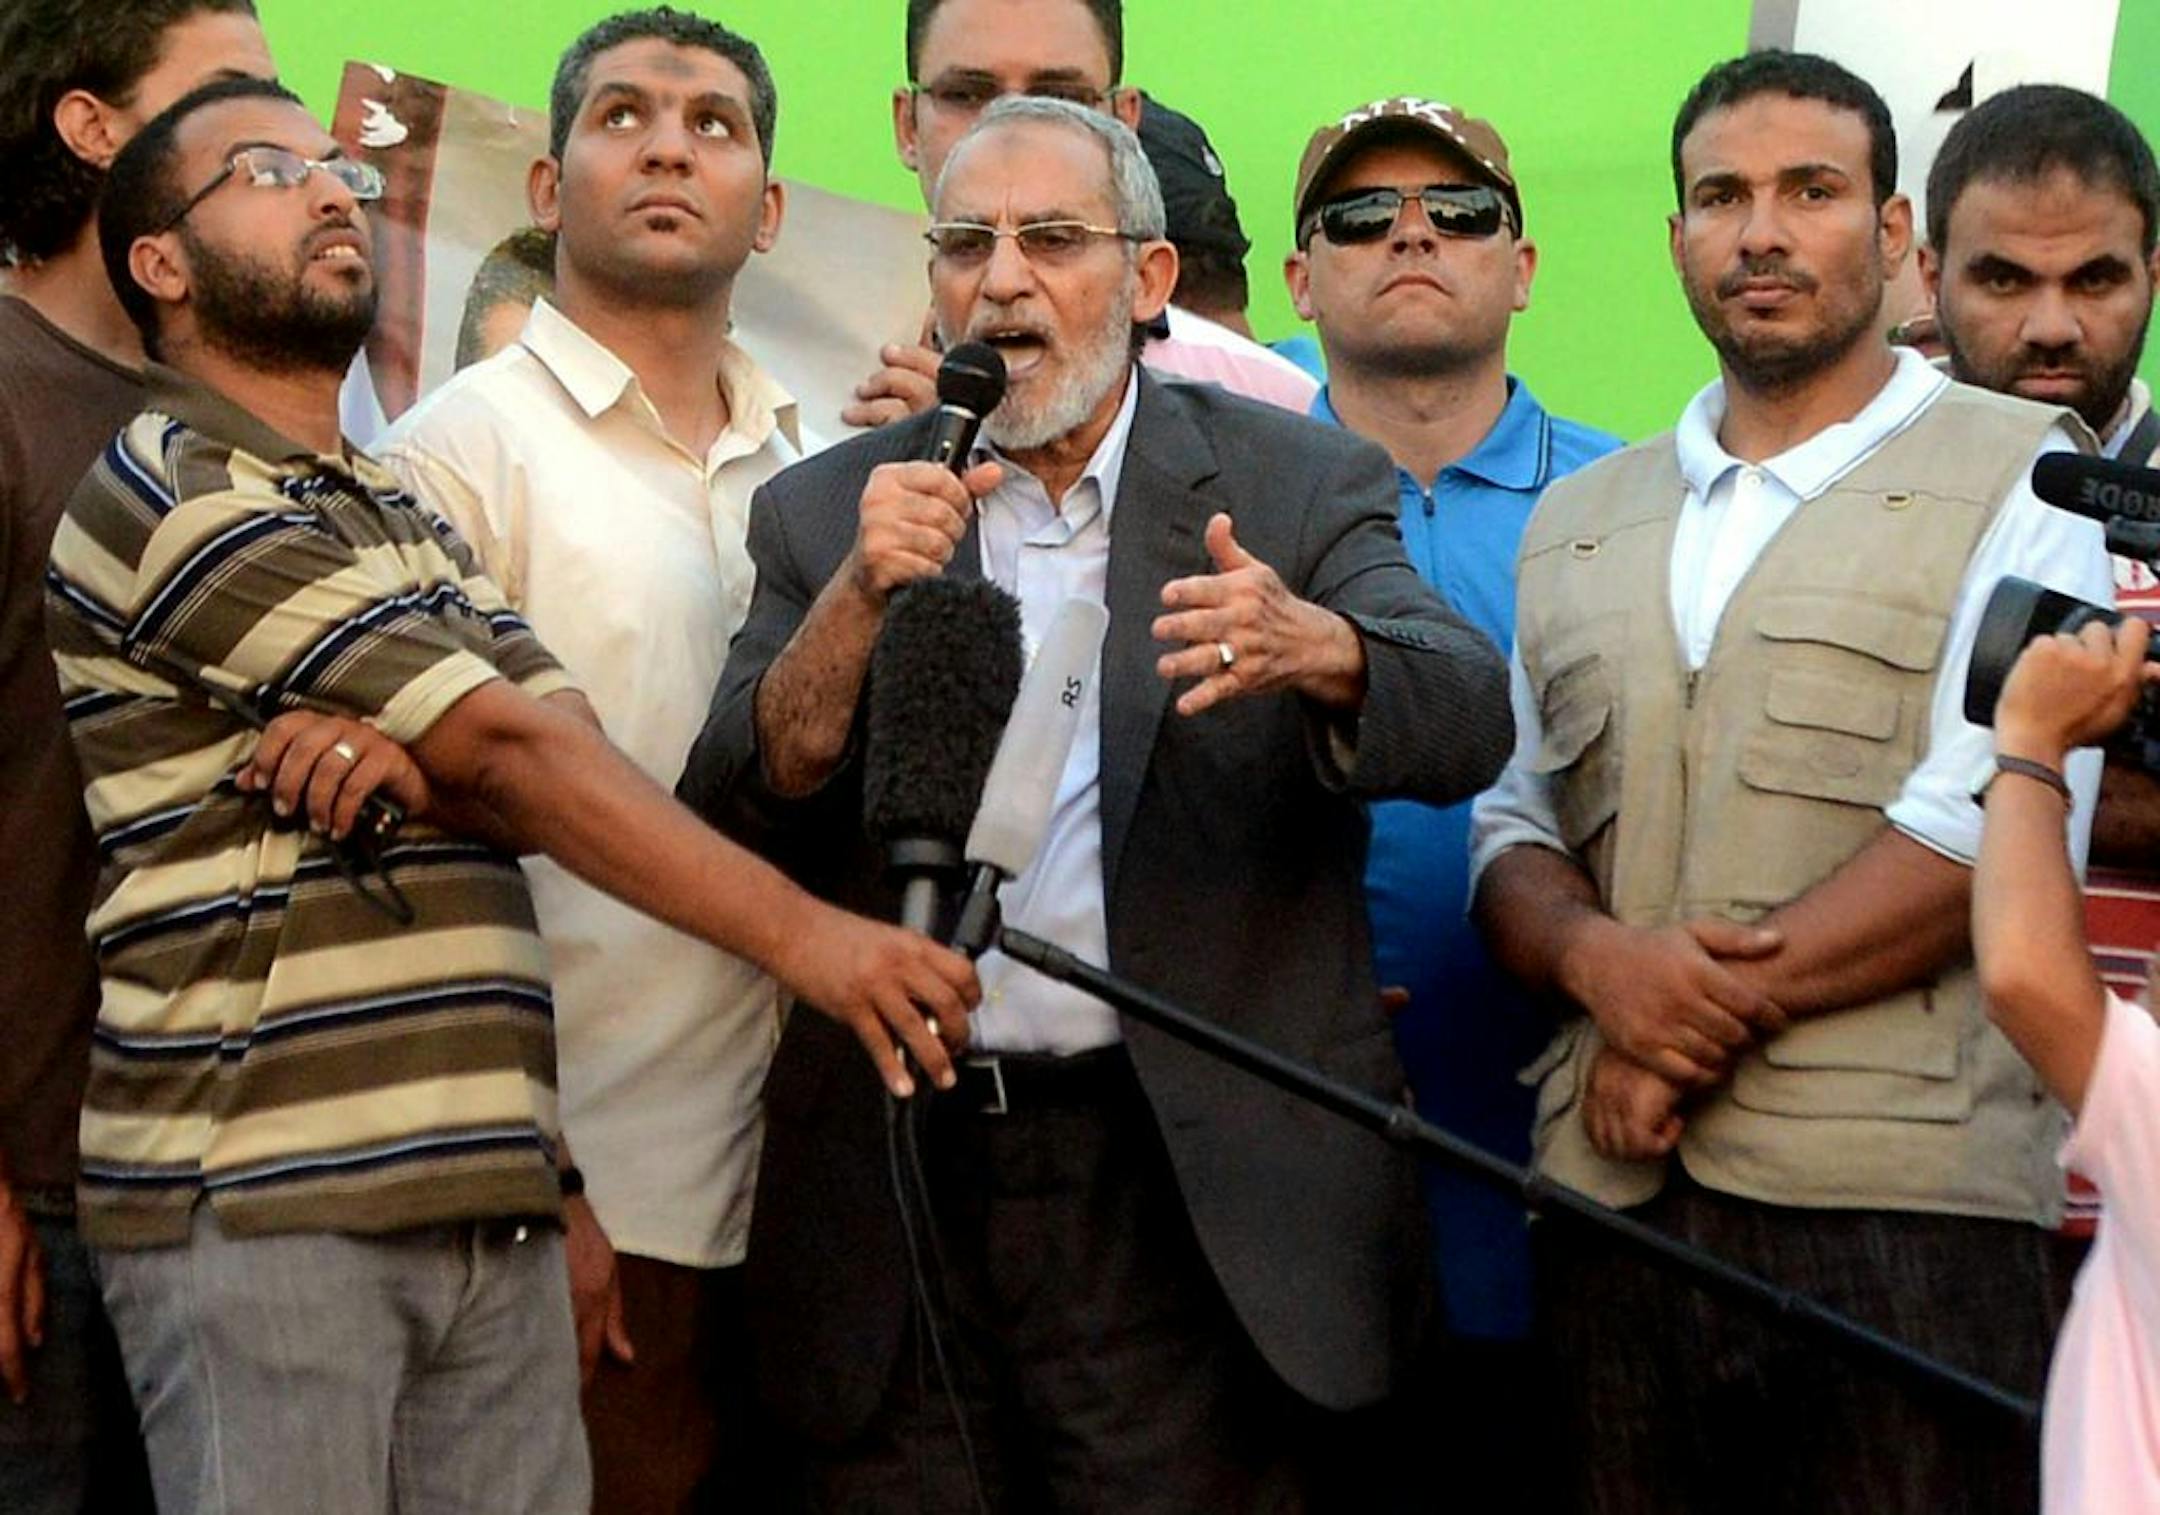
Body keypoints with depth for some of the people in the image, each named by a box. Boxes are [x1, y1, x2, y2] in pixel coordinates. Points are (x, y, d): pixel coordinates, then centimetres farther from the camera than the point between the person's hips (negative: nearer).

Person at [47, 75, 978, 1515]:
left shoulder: (407, 517, 22)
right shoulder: (171, 492, -5)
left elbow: (564, 742, 6)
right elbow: (507, 751, -12)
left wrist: (405, 753, -17)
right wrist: (800, 933, -15)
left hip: (492, 1205, 7)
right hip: (260, 1206, -7)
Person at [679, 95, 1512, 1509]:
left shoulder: (1298, 483, 4)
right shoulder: (828, 512, 9)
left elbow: (1468, 722, -11)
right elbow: (734, 821, 0)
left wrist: (1311, 646, -32)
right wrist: (861, 596, -16)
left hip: (1193, 1195, -2)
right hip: (896, 1193, 2)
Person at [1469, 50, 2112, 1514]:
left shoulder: (2014, 477, 4)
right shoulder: (1579, 520, 20)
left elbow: (1988, 828, -8)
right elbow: (1511, 826, 16)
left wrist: (1706, 1020, -10)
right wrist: (1599, 958, -6)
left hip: (1897, 1212, -4)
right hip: (1615, 1201, 4)